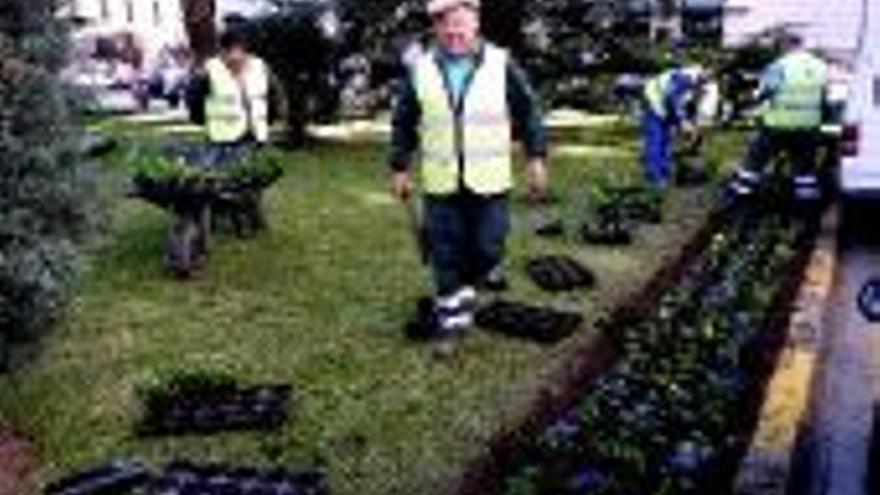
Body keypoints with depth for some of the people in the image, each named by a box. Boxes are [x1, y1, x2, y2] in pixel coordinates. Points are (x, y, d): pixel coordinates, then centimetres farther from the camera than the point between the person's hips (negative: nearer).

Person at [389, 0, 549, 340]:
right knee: (445, 249, 4)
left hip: (489, 181, -1)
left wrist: (536, 159, 1)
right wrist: (400, 169, 8)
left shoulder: (502, 65, -3)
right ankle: (451, 307, 17)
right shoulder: (420, 71, 1)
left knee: (487, 246, 2)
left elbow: (528, 113, 4)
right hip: (441, 183, 1)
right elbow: (403, 124, 9)